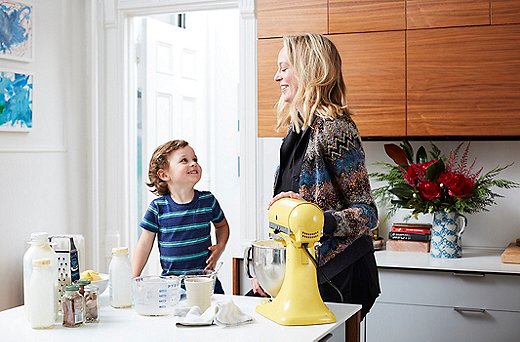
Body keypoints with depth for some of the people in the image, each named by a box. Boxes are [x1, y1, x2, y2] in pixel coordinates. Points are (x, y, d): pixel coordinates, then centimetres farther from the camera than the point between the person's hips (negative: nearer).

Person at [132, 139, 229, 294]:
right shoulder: (158, 207, -4)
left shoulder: (207, 200, 1)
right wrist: (133, 279, -4)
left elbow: (222, 225, 20)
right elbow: (144, 246, 2)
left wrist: (220, 247, 2)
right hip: (171, 281, -1)